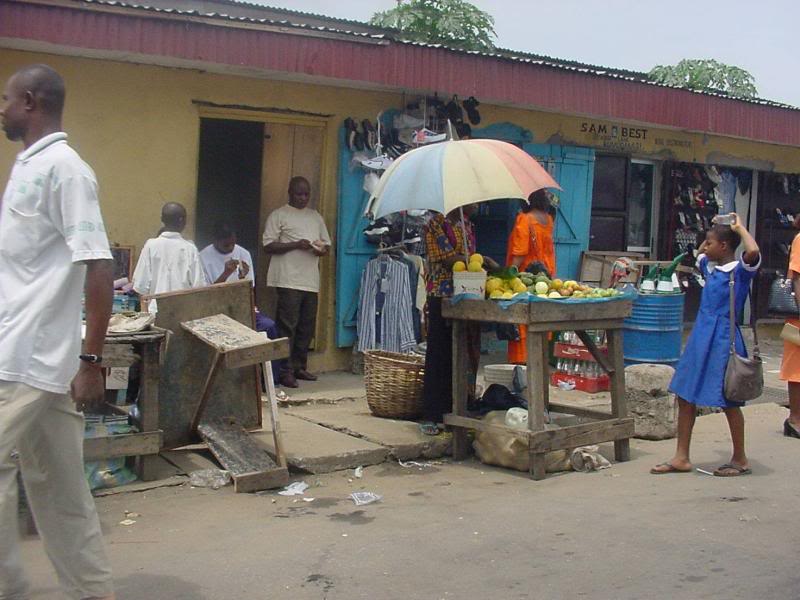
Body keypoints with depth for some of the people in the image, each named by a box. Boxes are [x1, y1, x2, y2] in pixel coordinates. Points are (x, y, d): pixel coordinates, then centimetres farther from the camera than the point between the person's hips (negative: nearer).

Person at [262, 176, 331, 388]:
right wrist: (295, 245, -16)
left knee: (307, 327, 9)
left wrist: (322, 249, -2)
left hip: (311, 281, 6)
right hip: (288, 280, -6)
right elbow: (268, 246, -5)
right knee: (287, 327, -7)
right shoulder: (278, 215, 3)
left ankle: (299, 366, 19)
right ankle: (285, 371, -3)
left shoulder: (316, 217, 20)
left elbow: (327, 244, 22)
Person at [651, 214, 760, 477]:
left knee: (728, 401, 4)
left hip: (723, 340, -8)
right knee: (685, 396, 8)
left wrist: (740, 228, -18)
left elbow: (753, 252, -33)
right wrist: (716, 229, 22)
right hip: (700, 338, 8)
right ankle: (681, 458, 17)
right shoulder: (710, 268, 11)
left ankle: (740, 459, 20)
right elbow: (699, 255, 35)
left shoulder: (740, 270, -10)